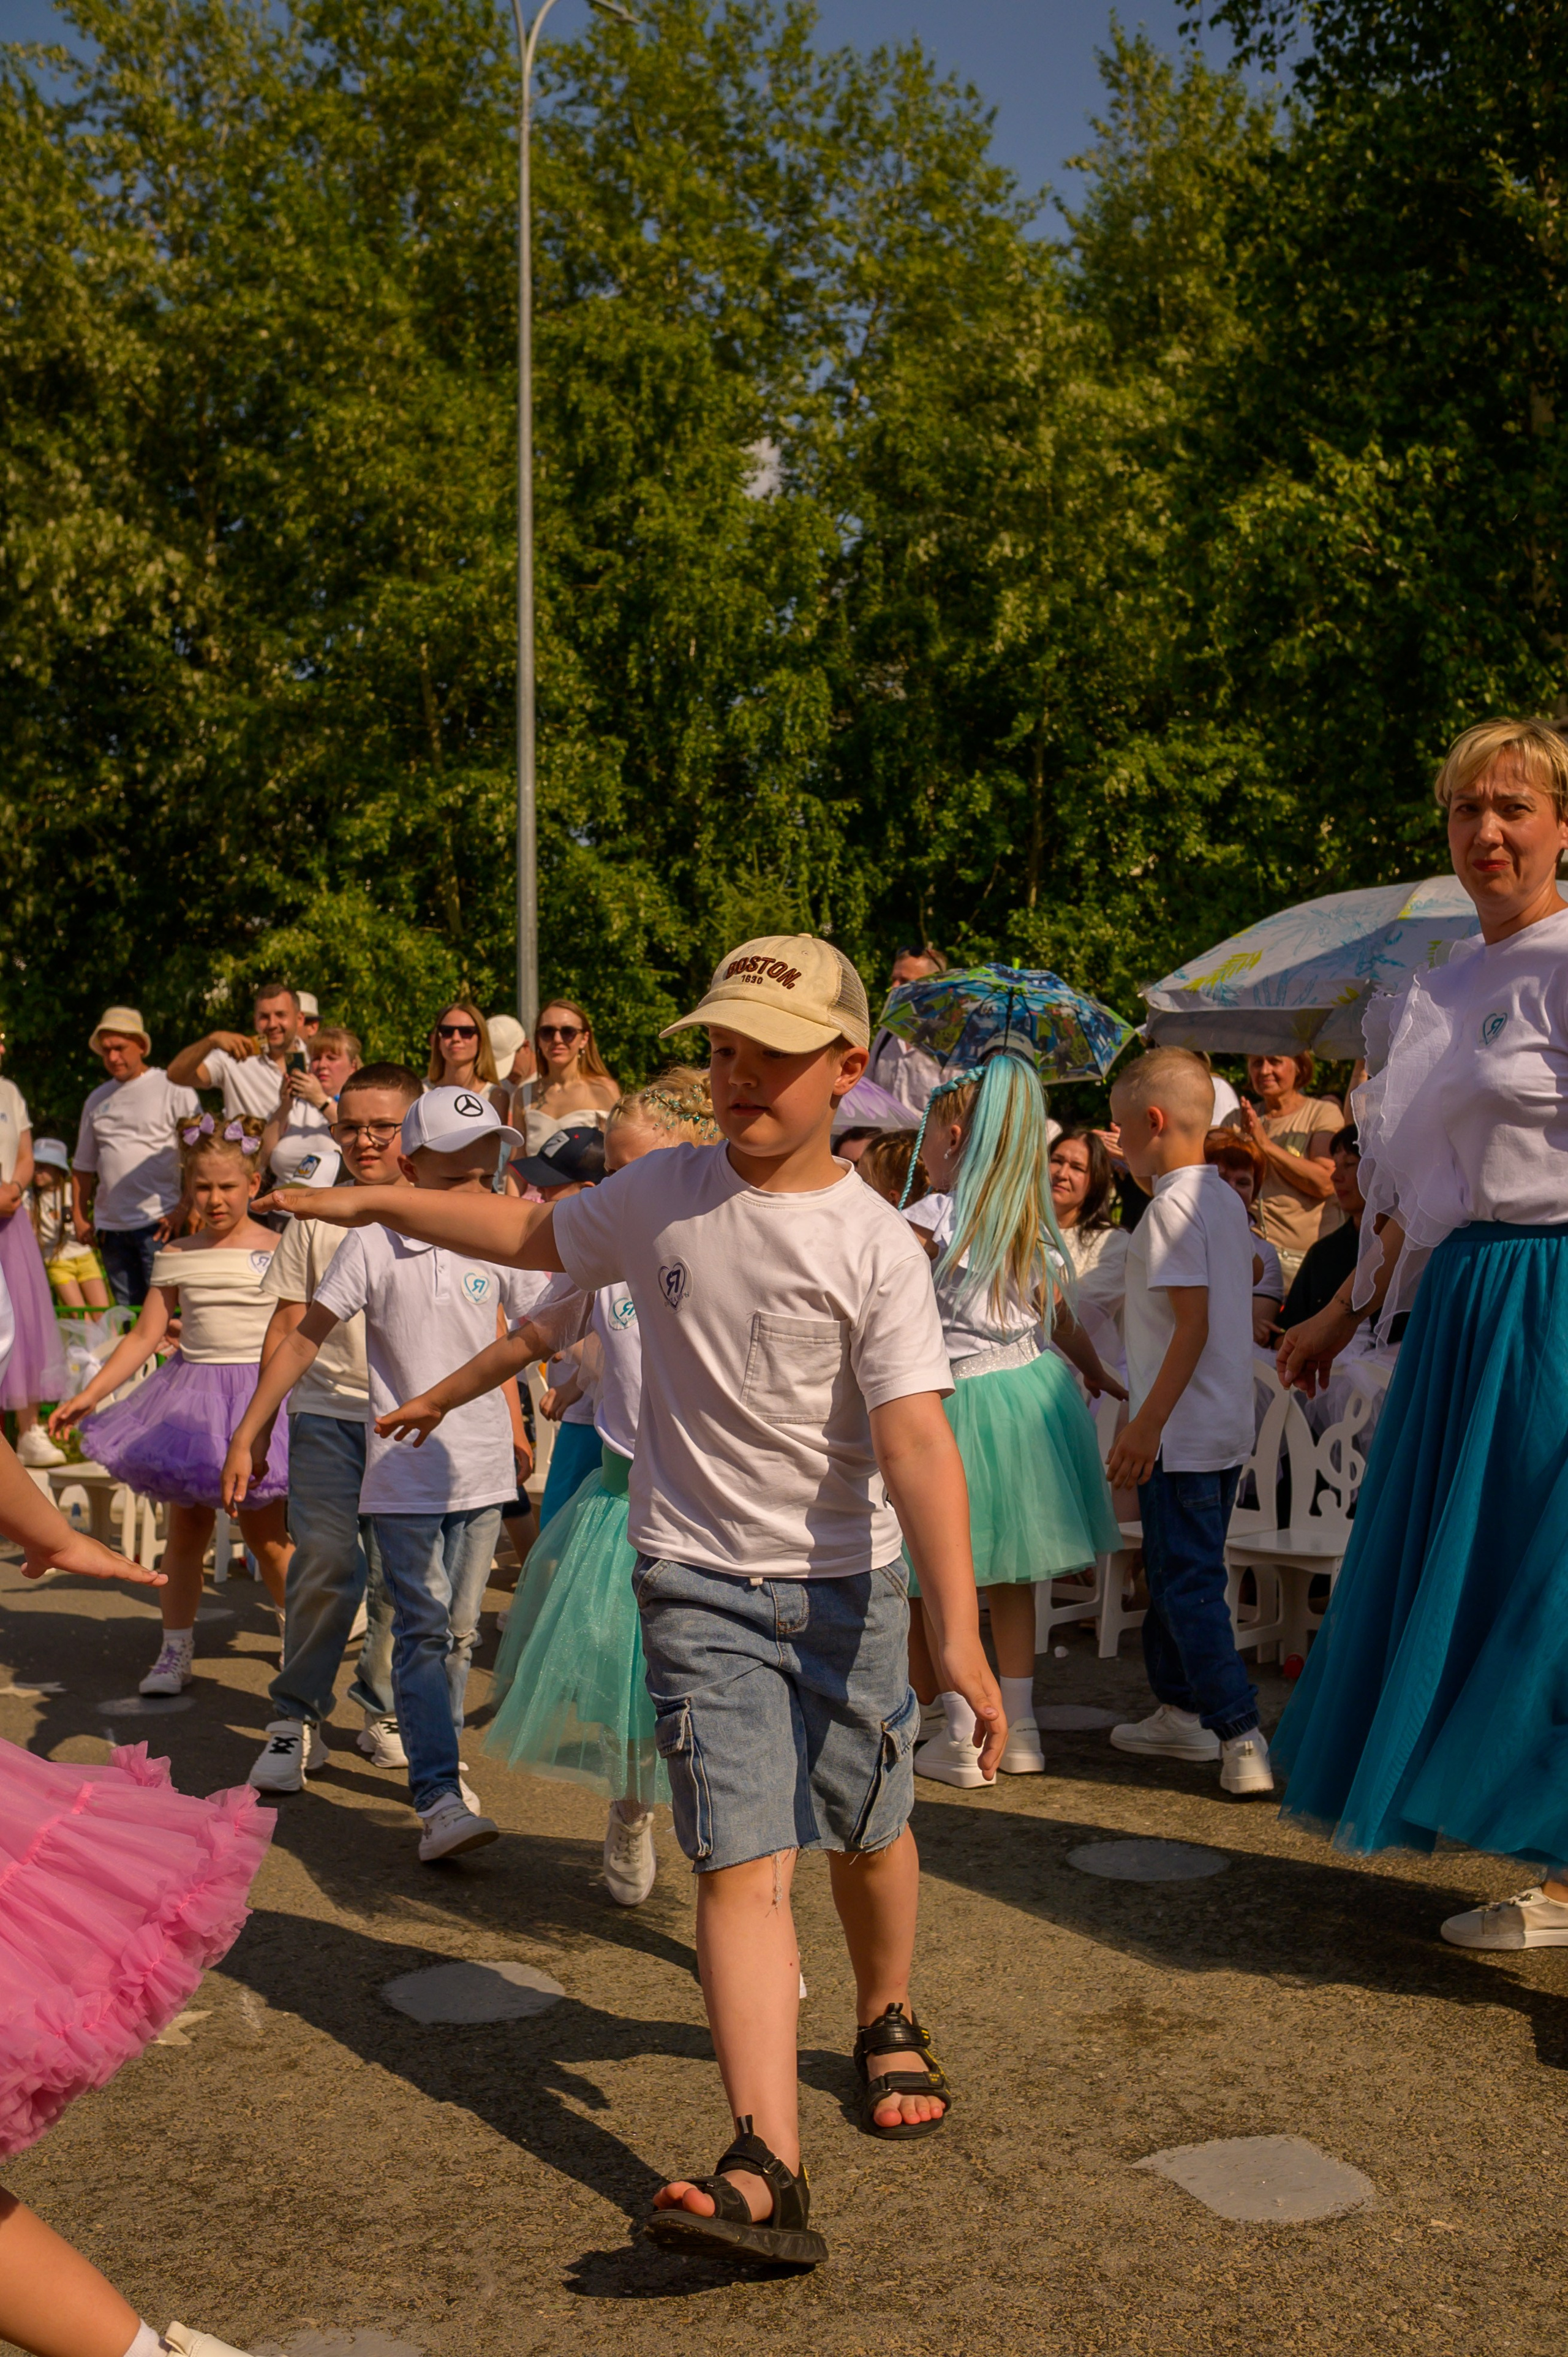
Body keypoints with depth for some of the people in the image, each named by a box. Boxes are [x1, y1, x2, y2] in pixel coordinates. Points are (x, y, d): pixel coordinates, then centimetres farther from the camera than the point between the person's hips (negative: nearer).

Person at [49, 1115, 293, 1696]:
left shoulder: (277, 1252, -3)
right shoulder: (176, 1257, 4)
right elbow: (146, 1335, 5)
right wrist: (88, 1396, 1)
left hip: (257, 1393, -3)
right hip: (190, 1395, 3)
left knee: (264, 1535, 0)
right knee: (185, 1528, 8)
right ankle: (175, 1652, 19)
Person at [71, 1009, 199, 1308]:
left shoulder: (173, 1090, 0)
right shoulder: (98, 1099, 16)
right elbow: (83, 1166, 22)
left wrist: (184, 1209, -14)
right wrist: (79, 1216, 12)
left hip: (159, 1223, -6)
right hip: (111, 1226, 6)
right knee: (125, 1313, 9)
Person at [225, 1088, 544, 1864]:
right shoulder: (374, 1247, -6)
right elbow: (306, 1338, -1)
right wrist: (246, 1436, 0)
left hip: (482, 1471, 4)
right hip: (403, 1472, -3)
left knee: (459, 1630, 12)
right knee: (424, 1630, -10)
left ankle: (436, 1762, 29)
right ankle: (440, 1799, -13)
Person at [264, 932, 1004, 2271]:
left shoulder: (875, 1245, -13)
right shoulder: (664, 1193, -1)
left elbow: (915, 1436, -22)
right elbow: (539, 1236, 19)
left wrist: (959, 1623, -31)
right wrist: (381, 1204, 22)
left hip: (847, 1579, -1)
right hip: (698, 1580, 1)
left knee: (867, 1832, 16)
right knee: (744, 1861, -10)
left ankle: (888, 2021, 46)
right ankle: (768, 2171, -16)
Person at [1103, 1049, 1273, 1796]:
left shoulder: (1172, 1206, -16)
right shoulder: (1226, 1199, 12)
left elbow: (1193, 1324, -21)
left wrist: (1146, 1426, -20)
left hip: (1184, 1433, -10)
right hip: (1227, 1426, 10)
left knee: (1188, 1585, -6)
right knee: (1173, 1572, 19)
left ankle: (1240, 1734, -8)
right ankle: (1180, 1709, 29)